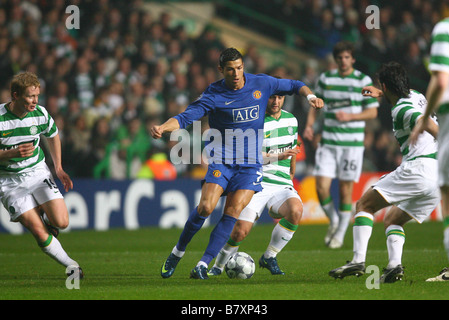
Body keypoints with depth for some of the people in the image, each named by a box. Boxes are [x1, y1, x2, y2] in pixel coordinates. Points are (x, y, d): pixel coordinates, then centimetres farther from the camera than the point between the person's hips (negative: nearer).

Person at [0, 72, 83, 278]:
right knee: (40, 234, -12)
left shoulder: (40, 114, -7)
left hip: (38, 174, 3)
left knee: (61, 222, -14)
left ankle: (45, 214, 21)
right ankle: (70, 265, 7)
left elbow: (53, 136, 15)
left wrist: (58, 168, 10)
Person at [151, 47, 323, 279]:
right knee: (206, 206, -18)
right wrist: (162, 128, -31)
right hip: (221, 160, -2)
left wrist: (310, 96, -3)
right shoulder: (213, 95, -6)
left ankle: (204, 264, -11)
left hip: (250, 163, 2)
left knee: (233, 210, -14)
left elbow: (294, 86, 16)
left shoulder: (260, 84, 2)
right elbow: (186, 117, -14)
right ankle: (177, 252, 3)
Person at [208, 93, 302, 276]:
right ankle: (218, 266, 9)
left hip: (282, 185, 4)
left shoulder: (291, 119, 14)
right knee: (240, 230, -22)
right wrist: (278, 156, -24)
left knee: (295, 210, -30)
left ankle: (269, 258, -10)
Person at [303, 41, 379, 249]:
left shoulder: (364, 81, 0)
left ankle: (340, 234, 15)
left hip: (352, 143, -2)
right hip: (327, 142, 2)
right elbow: (316, 105, 17)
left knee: (346, 189, 0)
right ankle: (333, 221, 19)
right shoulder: (325, 79, 8)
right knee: (322, 187, -8)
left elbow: (372, 112, 0)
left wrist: (350, 116, -15)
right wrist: (309, 125, -1)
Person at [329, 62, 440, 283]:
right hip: (439, 176, 9)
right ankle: (394, 265, -6)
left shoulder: (401, 110, -6)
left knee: (364, 205, 2)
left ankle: (358, 261, -11)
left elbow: (431, 126, -23)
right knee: (391, 220, 19)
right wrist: (381, 94, 48)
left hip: (417, 167, -9)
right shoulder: (417, 97, 21)